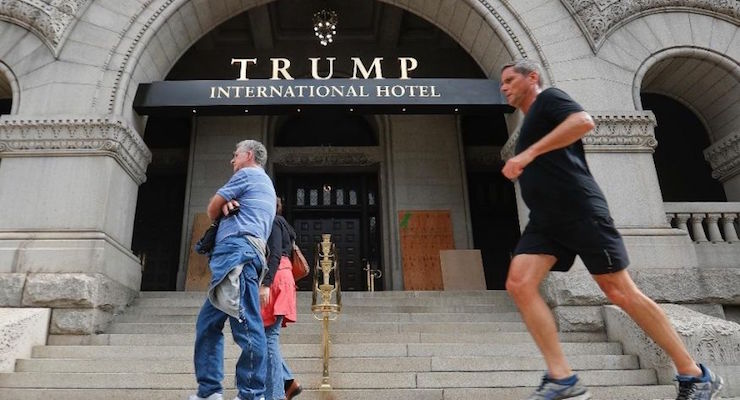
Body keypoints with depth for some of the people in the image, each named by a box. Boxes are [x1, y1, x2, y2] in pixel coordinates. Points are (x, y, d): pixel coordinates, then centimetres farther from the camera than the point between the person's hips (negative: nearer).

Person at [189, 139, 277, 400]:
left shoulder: (248, 174, 6)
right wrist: (226, 204, 8)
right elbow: (220, 210, 30)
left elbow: (212, 210, 6)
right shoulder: (266, 185, 34)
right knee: (207, 324, 10)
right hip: (238, 257, 10)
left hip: (236, 251, -10)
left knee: (246, 325, -13)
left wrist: (221, 207, 28)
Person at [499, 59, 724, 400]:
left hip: (580, 213, -8)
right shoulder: (530, 122, 27)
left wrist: (528, 154, -24)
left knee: (620, 292, -5)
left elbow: (584, 121, -20)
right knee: (519, 283, -11)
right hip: (545, 221, 9)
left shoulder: (548, 98, 1)